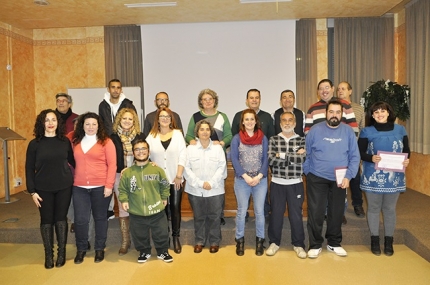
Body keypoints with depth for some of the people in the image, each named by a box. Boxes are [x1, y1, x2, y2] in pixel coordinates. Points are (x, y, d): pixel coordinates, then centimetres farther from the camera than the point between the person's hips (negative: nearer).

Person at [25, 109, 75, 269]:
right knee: (46, 220, 7)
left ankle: (62, 252, 22)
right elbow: (29, 169, -2)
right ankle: (48, 254, 21)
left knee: (61, 218, 8)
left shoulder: (65, 141, 1)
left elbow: (72, 161, 9)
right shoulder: (34, 144, -3)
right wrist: (32, 191, -6)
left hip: (64, 187, 1)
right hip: (43, 189, 0)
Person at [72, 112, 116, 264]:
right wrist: (70, 181, 4)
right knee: (80, 219, 3)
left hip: (100, 187, -2)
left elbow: (112, 165, -6)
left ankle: (99, 249, 24)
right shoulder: (75, 142, 10)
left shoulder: (106, 141, -2)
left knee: (100, 218, 9)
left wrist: (109, 185, -12)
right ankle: (81, 249, 22)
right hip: (79, 187, 3)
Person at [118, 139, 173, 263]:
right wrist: (124, 200, -8)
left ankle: (163, 252, 36)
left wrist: (164, 197, 4)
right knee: (140, 236, 16)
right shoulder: (127, 172, -6)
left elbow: (165, 185, 6)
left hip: (156, 211, 0)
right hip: (136, 213, 0)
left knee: (161, 234, 14)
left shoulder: (157, 169, -6)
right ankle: (144, 252, 40)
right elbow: (122, 189, 4)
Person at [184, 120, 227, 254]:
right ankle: (199, 241, 28)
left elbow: (222, 168, -4)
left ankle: (214, 242, 25)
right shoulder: (190, 148, 0)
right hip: (195, 190, 0)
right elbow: (187, 168, -5)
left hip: (215, 190, 0)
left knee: (214, 217, 8)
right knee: (199, 217, 12)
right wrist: (200, 183, -13)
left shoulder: (218, 148, 1)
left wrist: (211, 183, -14)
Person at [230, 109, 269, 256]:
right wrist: (246, 177, -14)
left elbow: (266, 159, 1)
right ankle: (240, 240, 21)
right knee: (241, 211, 8)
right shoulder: (236, 138, 0)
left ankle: (260, 240, 21)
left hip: (260, 180, 1)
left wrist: (259, 176, -12)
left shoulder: (263, 138, 4)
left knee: (259, 211, 6)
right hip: (241, 180, -1)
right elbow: (234, 159, -6)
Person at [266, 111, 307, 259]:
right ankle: (274, 242, 24)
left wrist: (282, 155, -14)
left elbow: (302, 160, -13)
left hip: (296, 184, 0)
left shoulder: (301, 140, 3)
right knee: (276, 214, 8)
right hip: (277, 183, 0)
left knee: (296, 214, 7)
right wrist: (294, 156, -12)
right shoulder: (273, 139, 2)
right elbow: (270, 160, -12)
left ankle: (298, 244, 23)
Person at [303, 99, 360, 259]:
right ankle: (315, 245, 17)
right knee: (315, 213, 1)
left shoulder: (348, 131, 0)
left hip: (339, 179, 2)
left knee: (337, 213, 13)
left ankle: (334, 243, 32)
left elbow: (355, 156, 0)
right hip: (317, 178, -2)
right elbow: (305, 154, 1)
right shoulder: (315, 130, -4)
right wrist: (308, 173, -3)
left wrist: (348, 176, -10)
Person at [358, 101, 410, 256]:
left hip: (394, 177, 2)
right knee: (373, 208, 8)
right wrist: (371, 158, -24)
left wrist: (407, 160, -12)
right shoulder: (367, 132, -2)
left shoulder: (400, 130, 5)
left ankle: (389, 241, 24)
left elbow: (406, 150, 9)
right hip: (373, 177, -1)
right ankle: (374, 240, 21)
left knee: (390, 209, 11)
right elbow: (360, 153, -4)